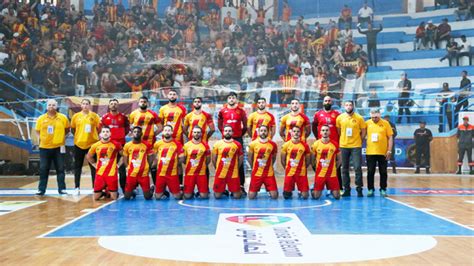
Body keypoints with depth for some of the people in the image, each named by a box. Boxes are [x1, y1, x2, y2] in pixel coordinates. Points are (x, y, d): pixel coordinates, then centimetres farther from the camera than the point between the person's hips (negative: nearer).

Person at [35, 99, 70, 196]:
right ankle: (41, 189, 12)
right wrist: (43, 137, 0)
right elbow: (37, 130, 12)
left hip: (58, 147, -1)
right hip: (44, 147, 1)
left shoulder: (63, 117, -1)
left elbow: (67, 129, 9)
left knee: (60, 169, 4)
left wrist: (60, 136, 0)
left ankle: (62, 189, 11)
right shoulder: (41, 118, 2)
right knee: (43, 169, 5)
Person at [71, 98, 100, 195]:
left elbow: (98, 128, 5)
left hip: (92, 144, -2)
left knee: (94, 166, 3)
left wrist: (94, 136, -4)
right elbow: (72, 129, 12)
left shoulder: (94, 116, -1)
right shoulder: (76, 116, 3)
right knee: (77, 166, 6)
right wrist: (78, 136, 2)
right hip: (79, 144, 2)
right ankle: (77, 187, 14)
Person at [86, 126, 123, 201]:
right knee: (96, 198, 1)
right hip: (99, 173, 2)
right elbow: (88, 156, 19)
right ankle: (102, 192, 33)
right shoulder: (95, 145, 1)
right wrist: (95, 165, 9)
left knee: (114, 197, -3)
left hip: (112, 173, -2)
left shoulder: (116, 144, -6)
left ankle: (109, 191, 30)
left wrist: (118, 164, -1)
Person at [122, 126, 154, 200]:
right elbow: (125, 159, 11)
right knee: (127, 197, 2)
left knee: (148, 197, 1)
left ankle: (150, 190, 34)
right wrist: (129, 168, -1)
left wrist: (147, 168, -3)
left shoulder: (147, 145, 0)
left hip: (144, 174, -1)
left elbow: (150, 158, 6)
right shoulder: (127, 145, 3)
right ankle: (132, 193, 35)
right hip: (131, 174, 1)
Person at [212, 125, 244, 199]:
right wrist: (218, 168, 10)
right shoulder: (217, 144, 1)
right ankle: (223, 191, 34)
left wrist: (235, 168, 11)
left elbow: (241, 159, 10)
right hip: (220, 174, 1)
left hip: (234, 174, -1)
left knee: (237, 196, 0)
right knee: (217, 195, 4)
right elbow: (213, 159, 9)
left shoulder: (237, 144, 0)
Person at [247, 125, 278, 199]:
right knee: (251, 196, -3)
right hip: (256, 173, 0)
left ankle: (269, 190, 26)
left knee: (274, 196, -7)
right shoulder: (253, 144, -4)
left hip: (269, 173, 0)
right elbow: (249, 158, 7)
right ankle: (255, 190, 31)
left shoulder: (273, 144, -3)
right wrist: (255, 167, 10)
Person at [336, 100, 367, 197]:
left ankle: (359, 189, 3)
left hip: (356, 146, -2)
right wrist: (342, 140, 7)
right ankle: (346, 189, 14)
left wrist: (359, 140, 4)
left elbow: (363, 131, 5)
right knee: (345, 169, 6)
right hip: (344, 146, 2)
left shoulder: (359, 118, -3)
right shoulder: (340, 118, 2)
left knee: (358, 168, -6)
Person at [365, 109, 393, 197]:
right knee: (370, 172, 5)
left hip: (383, 152, -1)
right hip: (370, 152, 1)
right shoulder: (367, 123, 2)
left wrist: (389, 150, -5)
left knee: (383, 172, 6)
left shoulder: (385, 123, -1)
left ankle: (383, 189, 16)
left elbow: (390, 137, 0)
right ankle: (370, 189, 14)